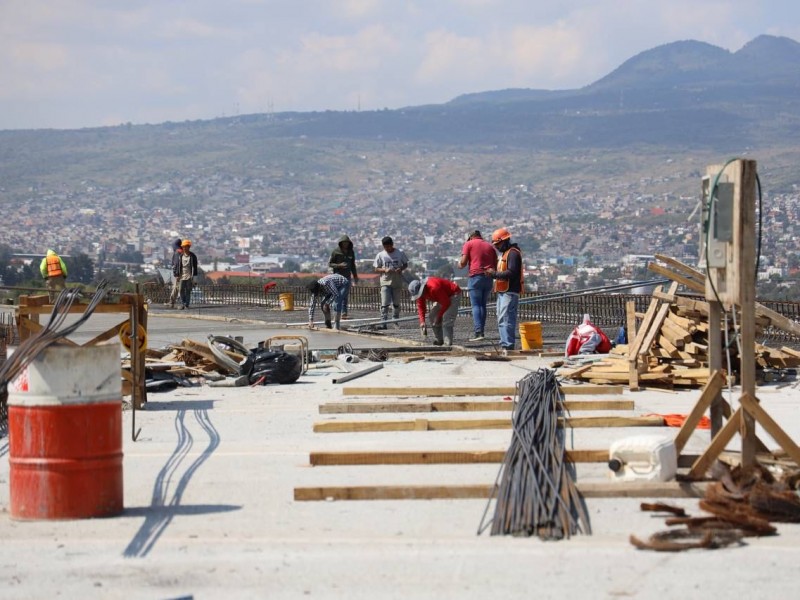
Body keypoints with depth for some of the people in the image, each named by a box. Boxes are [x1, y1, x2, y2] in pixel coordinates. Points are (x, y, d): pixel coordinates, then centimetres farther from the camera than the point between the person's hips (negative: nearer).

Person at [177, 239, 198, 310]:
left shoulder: (192, 256, -1)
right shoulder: (181, 256, 11)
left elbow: (194, 266, -2)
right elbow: (179, 266, 15)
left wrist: (193, 276, -9)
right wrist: (178, 275, 10)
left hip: (189, 276, -4)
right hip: (182, 276, 4)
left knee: (188, 291, -2)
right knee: (181, 290, -2)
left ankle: (186, 305, 2)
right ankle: (182, 304, 6)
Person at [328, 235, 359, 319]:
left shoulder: (351, 252, 9)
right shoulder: (336, 251, -5)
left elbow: (353, 265, 19)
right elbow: (329, 264, -4)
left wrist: (355, 276, 19)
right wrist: (339, 265, -19)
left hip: (347, 277, 5)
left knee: (346, 296, 3)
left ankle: (344, 313, 5)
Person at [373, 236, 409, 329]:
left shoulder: (400, 253, 1)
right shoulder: (380, 255, 0)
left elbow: (405, 265, 9)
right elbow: (376, 269, 3)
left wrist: (401, 269, -13)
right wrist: (385, 270, -17)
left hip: (397, 282, 2)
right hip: (385, 282, -2)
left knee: (396, 303, 12)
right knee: (385, 303, -10)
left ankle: (396, 321, 25)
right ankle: (383, 322, -12)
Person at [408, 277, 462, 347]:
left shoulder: (434, 288, -37)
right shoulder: (418, 291, -11)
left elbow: (446, 303, -30)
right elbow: (420, 307, -3)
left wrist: (439, 317, -21)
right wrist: (422, 321, -15)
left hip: (453, 294, -9)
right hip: (443, 297, 9)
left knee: (446, 319, -22)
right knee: (433, 317, 4)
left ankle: (448, 343, -22)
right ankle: (439, 340, 11)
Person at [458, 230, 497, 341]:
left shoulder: (468, 244, 4)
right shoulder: (490, 246, 18)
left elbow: (463, 262, -5)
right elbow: (496, 265, 15)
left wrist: (460, 264, 16)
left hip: (475, 276, -5)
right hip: (489, 277, 5)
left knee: (476, 305, -5)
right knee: (483, 305, 12)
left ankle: (478, 332, -16)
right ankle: (481, 331, 9)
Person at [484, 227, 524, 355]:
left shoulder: (513, 253, -11)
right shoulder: (504, 253, 22)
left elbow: (511, 273, -21)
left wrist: (494, 273, -15)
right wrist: (493, 273, 8)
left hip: (510, 292, -11)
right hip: (502, 291, 11)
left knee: (506, 319, -14)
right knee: (501, 320, 13)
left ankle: (508, 346, -16)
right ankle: (504, 345, 18)